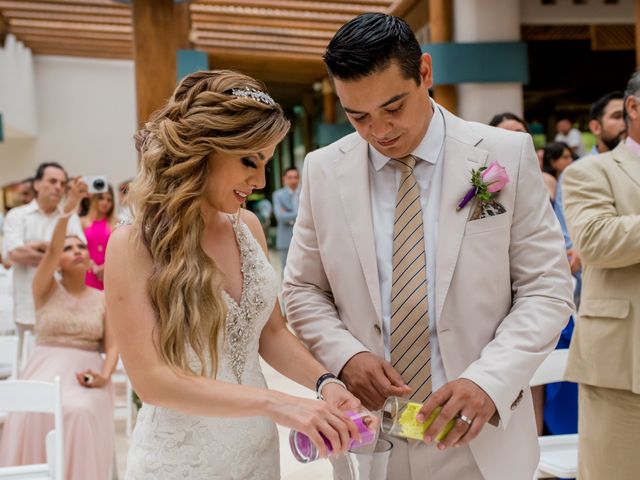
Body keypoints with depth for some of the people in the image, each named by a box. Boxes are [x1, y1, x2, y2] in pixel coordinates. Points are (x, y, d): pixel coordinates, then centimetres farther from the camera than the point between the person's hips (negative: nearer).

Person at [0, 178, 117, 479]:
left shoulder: (103, 299, 12)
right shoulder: (46, 289, 8)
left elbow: (113, 346, 5)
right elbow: (51, 248, -10)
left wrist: (105, 375, -17)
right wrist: (69, 206, -25)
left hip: (85, 373, 0)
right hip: (46, 368, 0)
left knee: (80, 412, -32)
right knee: (32, 413, -32)